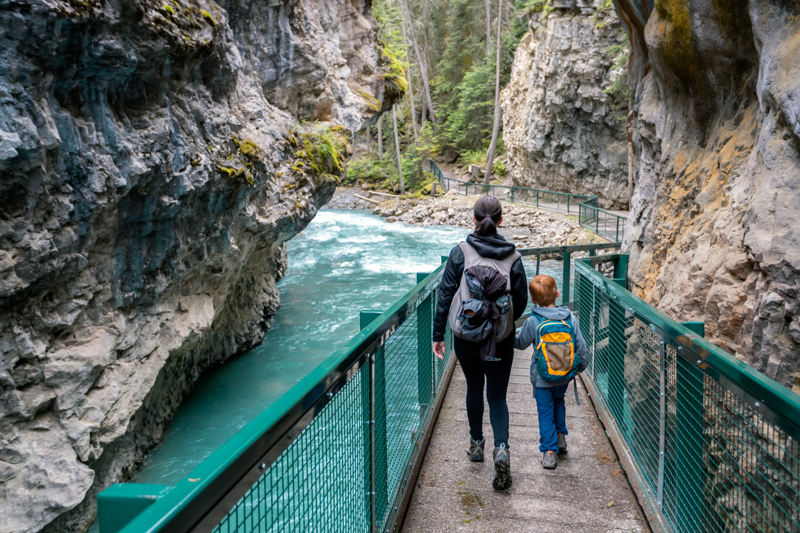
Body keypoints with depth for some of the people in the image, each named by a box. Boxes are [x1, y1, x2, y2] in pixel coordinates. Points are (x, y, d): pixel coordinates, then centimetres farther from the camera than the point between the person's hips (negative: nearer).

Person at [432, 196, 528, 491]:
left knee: (474, 387, 22)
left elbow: (445, 295, -8)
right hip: (500, 339, 0)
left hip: (465, 335, 0)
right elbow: (521, 302, 1)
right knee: (497, 395, 9)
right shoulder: (512, 257, -5)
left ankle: (476, 442, 35)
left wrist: (438, 334, 0)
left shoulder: (460, 252, -9)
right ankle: (501, 448, -12)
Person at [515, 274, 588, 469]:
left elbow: (521, 344, -1)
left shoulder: (532, 322, -17)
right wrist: (581, 366, 16)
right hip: (565, 376, 3)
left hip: (542, 379, -3)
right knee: (558, 402, 30)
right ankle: (560, 436, 36)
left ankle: (549, 452, 8)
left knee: (545, 413, 9)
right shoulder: (570, 318, -10)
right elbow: (581, 347, -2)